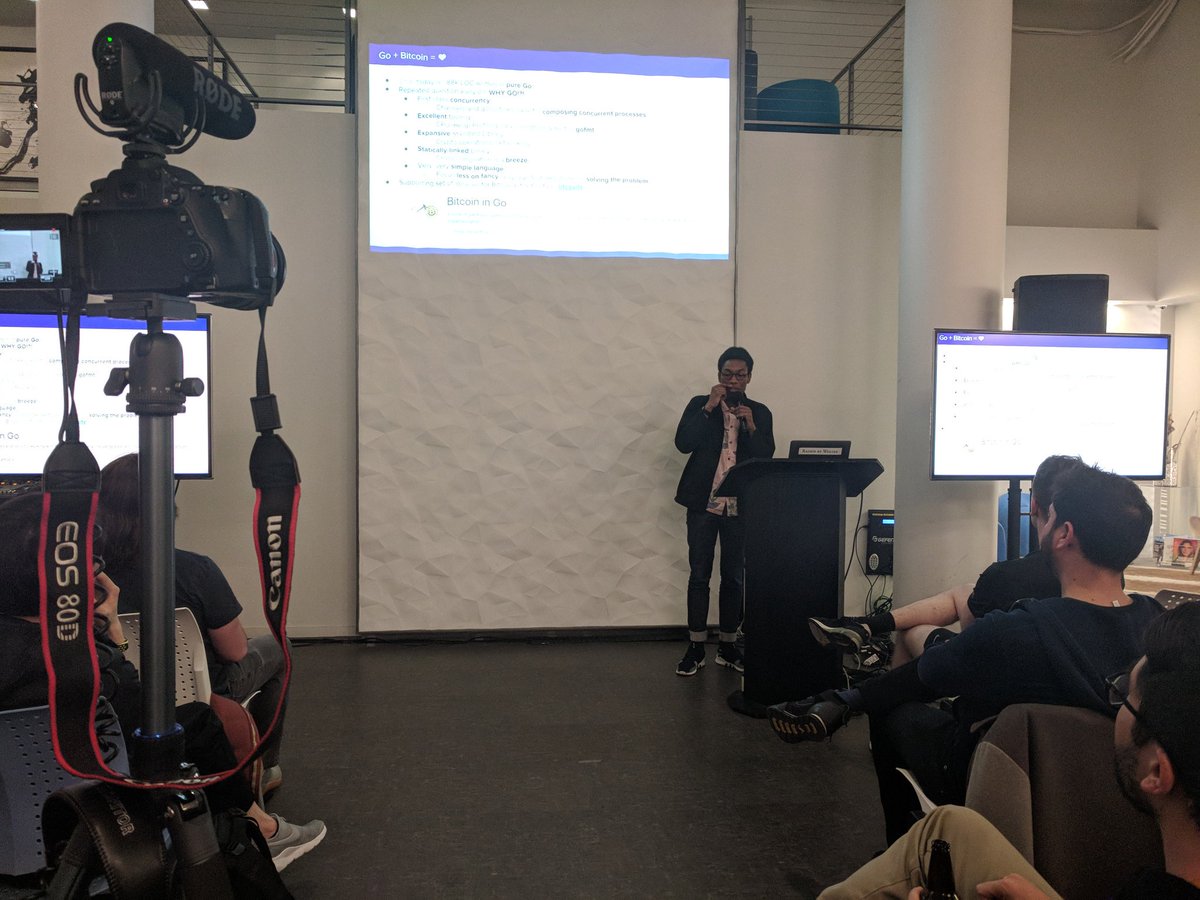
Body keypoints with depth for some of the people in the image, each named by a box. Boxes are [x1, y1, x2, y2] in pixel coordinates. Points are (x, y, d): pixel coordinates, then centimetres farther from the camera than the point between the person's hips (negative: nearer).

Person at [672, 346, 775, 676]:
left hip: (740, 504, 2)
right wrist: (709, 408, -13)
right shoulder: (699, 404, 5)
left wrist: (750, 427, -15)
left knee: (734, 576, 6)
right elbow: (683, 443, -9)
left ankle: (727, 646, 17)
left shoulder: (760, 412, 9)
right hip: (703, 501, -1)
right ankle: (695, 649, 7)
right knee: (699, 574, 0)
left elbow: (766, 457, 0)